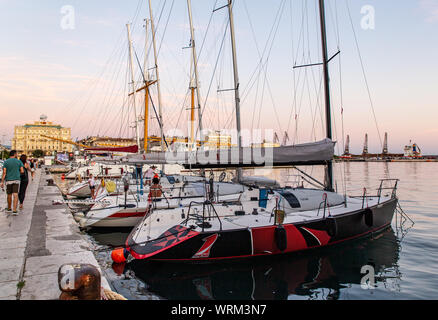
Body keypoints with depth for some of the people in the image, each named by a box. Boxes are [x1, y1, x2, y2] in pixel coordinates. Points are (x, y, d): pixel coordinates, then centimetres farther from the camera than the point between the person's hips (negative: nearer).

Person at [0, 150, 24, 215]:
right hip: (16, 180, -1)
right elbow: (22, 171, -5)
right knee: (15, 195, -5)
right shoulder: (18, 161, -1)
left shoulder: (6, 162, -1)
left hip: (8, 180, 1)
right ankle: (15, 211, -15)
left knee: (9, 195, 15)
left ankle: (9, 209, 31)